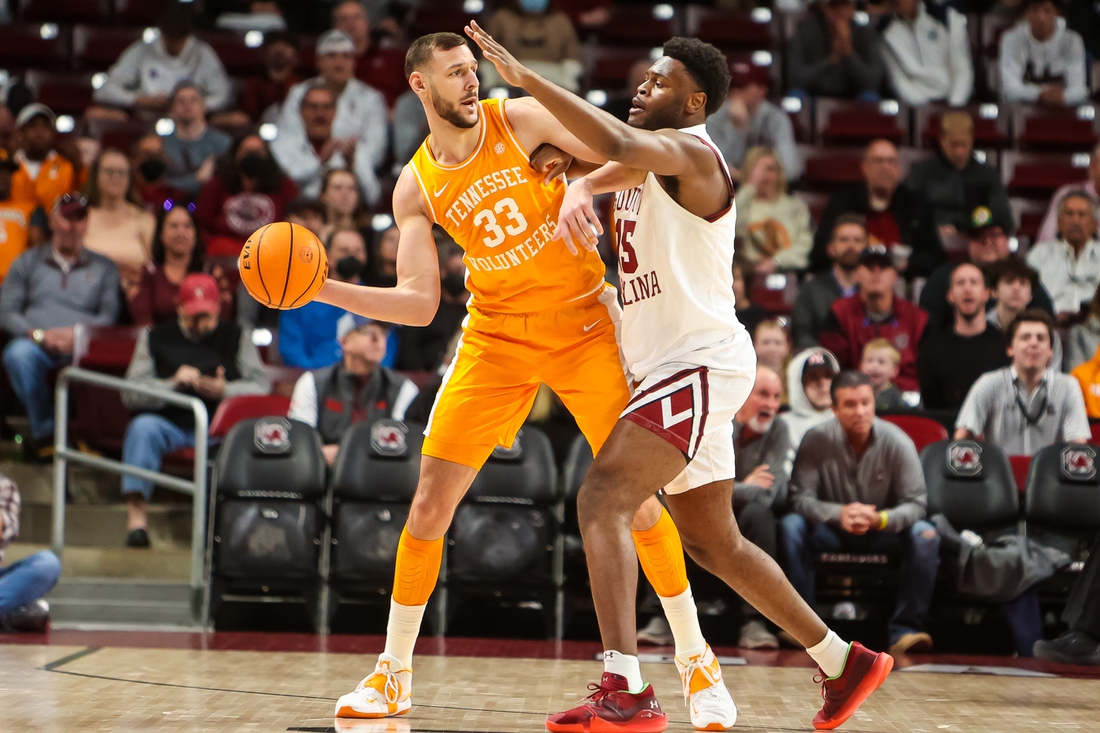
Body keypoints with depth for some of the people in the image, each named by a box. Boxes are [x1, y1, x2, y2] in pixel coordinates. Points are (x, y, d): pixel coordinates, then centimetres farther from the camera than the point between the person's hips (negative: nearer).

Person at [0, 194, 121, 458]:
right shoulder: (27, 263, 21)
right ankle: (45, 429, -25)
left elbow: (109, 315, 8)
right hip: (36, 344, 1)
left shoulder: (104, 268, 21)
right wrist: (38, 334, -10)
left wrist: (76, 333, -12)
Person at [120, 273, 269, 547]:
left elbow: (261, 386, 5)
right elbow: (130, 393, 4)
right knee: (142, 427, -33)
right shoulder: (155, 337, 15)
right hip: (170, 424, 0)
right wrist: (173, 384, -13)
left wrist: (225, 391, -15)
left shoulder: (236, 337, 17)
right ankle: (136, 517, -37)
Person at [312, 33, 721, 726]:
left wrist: (581, 187, -26)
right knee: (431, 500, -3)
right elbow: (419, 304, -1)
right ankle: (394, 673, 10)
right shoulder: (416, 187, 2)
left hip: (584, 325, -2)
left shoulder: (521, 118, -5)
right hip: (496, 337, 2)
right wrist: (325, 288, -10)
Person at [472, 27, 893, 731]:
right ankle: (845, 663, 30)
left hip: (704, 362, -11)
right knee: (714, 543, 19)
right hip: (676, 367, 11)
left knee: (603, 500, -23)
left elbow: (622, 145, -33)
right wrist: (578, 190, -17)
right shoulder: (648, 163, 18)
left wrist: (526, 78, -34)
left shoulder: (690, 150, -13)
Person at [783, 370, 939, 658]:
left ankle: (904, 629, -28)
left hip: (883, 533, 0)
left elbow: (916, 504, -14)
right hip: (831, 534, 0)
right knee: (791, 526, -29)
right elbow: (801, 498, -16)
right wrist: (839, 514, -36)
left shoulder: (897, 443, -13)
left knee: (925, 535, -28)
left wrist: (880, 519, -35)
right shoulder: (816, 440, -13)